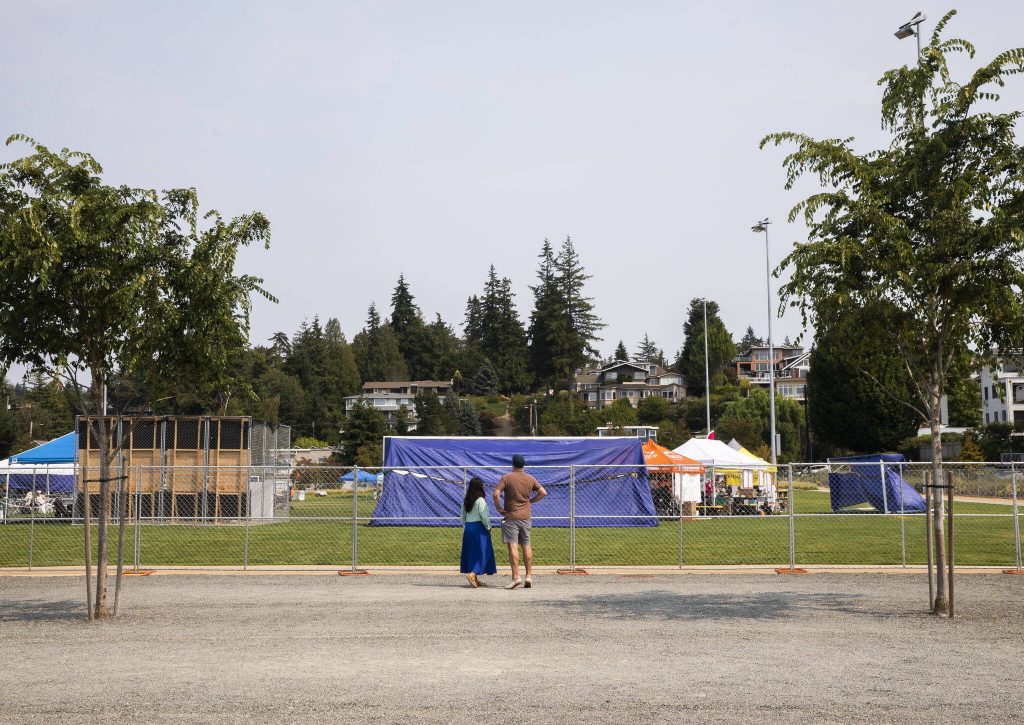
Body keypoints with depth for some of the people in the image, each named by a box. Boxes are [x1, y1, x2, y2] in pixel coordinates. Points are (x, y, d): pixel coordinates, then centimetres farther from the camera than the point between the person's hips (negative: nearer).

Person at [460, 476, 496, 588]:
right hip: (479, 528, -7)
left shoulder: (466, 501, 9)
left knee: (471, 553, 11)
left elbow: (463, 517, 14)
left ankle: (475, 579, 15)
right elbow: (484, 516, -17)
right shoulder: (480, 500, -13)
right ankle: (472, 574, -20)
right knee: (482, 552, -3)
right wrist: (488, 527, -4)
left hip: (468, 528, 7)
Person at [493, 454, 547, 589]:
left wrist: (499, 508, -6)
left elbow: (496, 494, -17)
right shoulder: (530, 479, 5)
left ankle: (515, 577, -12)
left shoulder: (506, 478, -7)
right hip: (526, 516, 4)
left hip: (511, 516, -4)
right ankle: (529, 576, 12)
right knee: (526, 546, 12)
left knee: (513, 546, -6)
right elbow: (543, 493, 4)